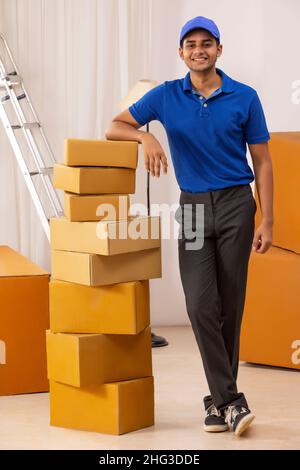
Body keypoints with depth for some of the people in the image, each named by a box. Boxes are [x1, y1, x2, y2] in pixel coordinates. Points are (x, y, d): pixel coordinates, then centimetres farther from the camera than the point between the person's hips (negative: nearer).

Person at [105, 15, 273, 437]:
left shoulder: (245, 98, -1)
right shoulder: (165, 96, 3)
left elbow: (262, 162, 1)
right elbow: (114, 128, 6)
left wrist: (267, 221, -5)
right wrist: (145, 136, -16)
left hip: (235, 204, -1)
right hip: (192, 207, 1)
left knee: (229, 306, 2)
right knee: (201, 305, -11)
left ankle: (219, 398, 15)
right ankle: (231, 399, -6)